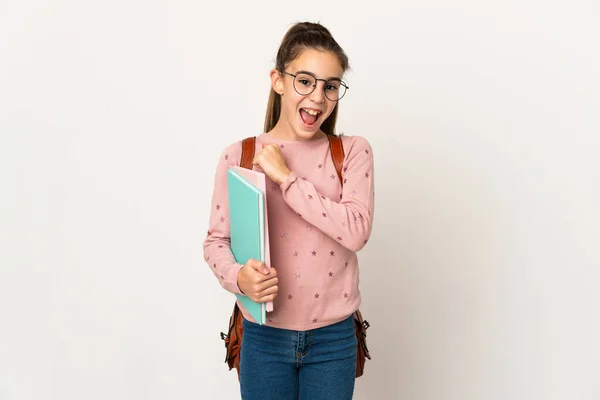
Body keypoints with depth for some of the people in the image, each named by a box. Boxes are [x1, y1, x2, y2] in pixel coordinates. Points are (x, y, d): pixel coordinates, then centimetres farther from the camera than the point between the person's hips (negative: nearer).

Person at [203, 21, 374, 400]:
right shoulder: (238, 156, -5)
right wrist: (238, 276, -19)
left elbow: (357, 231, -17)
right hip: (264, 336, 0)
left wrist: (287, 178, -18)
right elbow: (216, 240, 1)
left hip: (333, 338, 0)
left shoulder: (353, 151, -4)